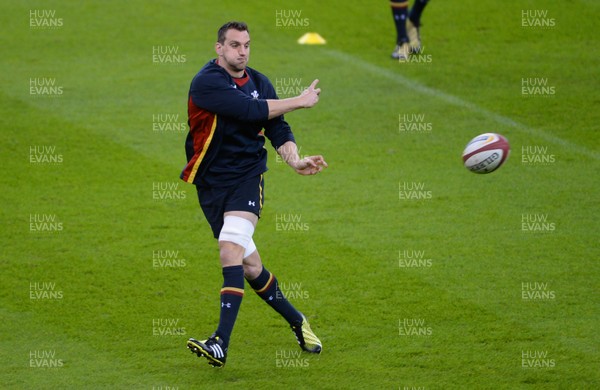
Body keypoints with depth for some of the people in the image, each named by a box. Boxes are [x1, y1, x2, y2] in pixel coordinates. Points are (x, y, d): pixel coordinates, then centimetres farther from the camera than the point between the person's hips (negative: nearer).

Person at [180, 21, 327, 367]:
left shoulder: (259, 83, 7)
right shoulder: (207, 82, -12)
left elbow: (277, 128, 7)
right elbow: (252, 110, -20)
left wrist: (295, 160, -13)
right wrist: (299, 101, -10)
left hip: (248, 176, 1)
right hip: (211, 182, -1)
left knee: (231, 250, -22)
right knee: (249, 264, 6)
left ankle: (221, 343, -30)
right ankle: (297, 322, 28)